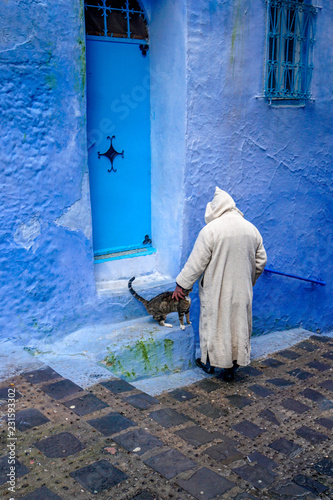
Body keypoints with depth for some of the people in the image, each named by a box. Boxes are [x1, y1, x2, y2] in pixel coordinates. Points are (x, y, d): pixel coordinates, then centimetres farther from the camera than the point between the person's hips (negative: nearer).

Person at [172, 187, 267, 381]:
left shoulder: (210, 230, -15)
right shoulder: (252, 229, 2)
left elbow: (196, 263, -14)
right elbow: (261, 262, 10)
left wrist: (182, 284, -3)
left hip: (216, 290, -4)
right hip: (242, 290, 4)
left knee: (213, 323, 12)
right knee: (239, 324, 14)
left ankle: (210, 362, 28)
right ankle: (231, 367, 22)